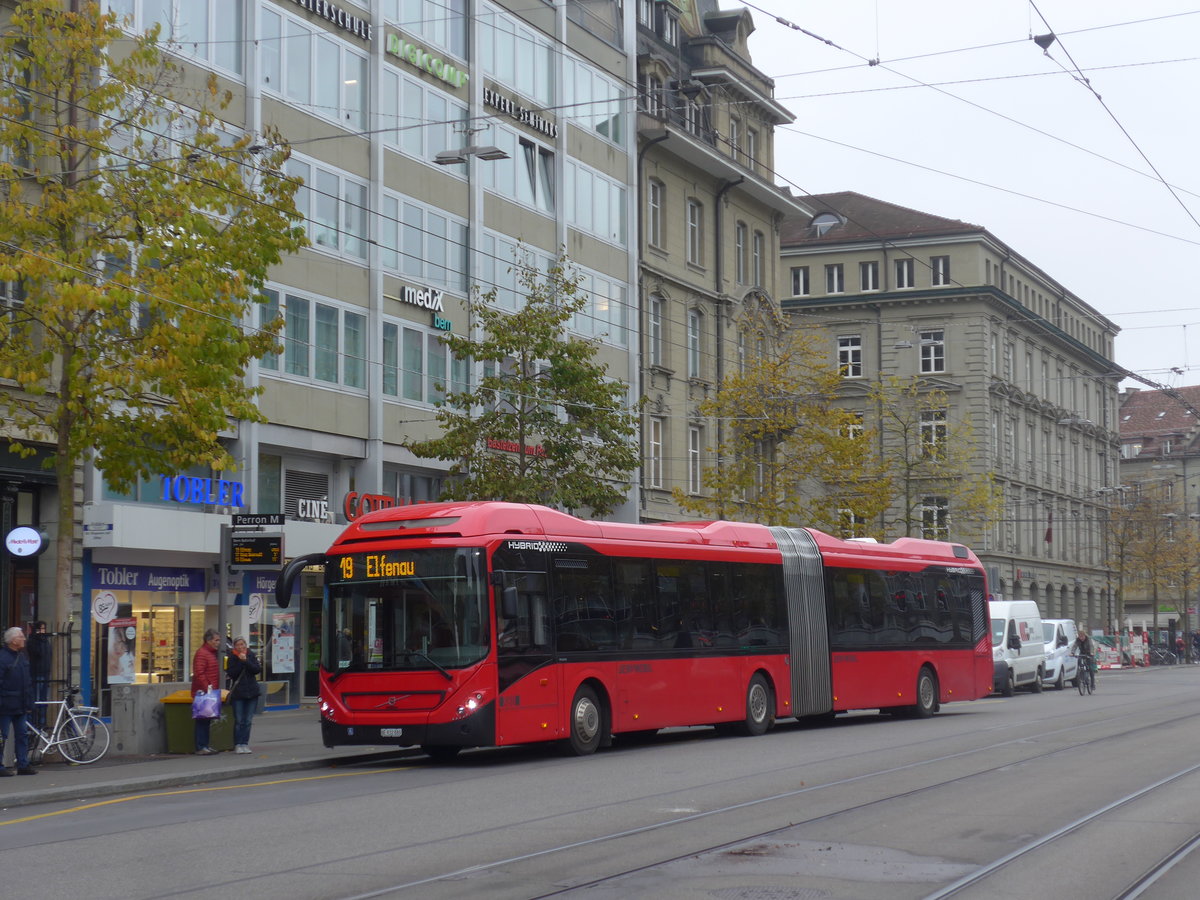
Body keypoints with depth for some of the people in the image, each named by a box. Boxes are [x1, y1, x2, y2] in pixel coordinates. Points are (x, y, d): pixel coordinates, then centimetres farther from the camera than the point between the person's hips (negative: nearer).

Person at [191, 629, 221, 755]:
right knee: (203, 720, -8)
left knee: (207, 720, 12)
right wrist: (207, 688, -24)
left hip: (210, 693, 10)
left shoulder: (211, 652, 19)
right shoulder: (202, 653, -14)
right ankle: (200, 748, -6)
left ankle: (205, 746, 17)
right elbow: (199, 674, -22)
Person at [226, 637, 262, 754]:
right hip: (237, 693, -2)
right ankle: (238, 745, 1)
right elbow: (231, 674, -10)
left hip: (252, 692, 2)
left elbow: (257, 669, -7)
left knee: (248, 721, 3)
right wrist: (240, 662, -17)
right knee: (239, 721, -4)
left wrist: (246, 661, -17)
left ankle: (245, 744, 9)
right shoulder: (232, 658, 1)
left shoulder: (251, 655, 5)